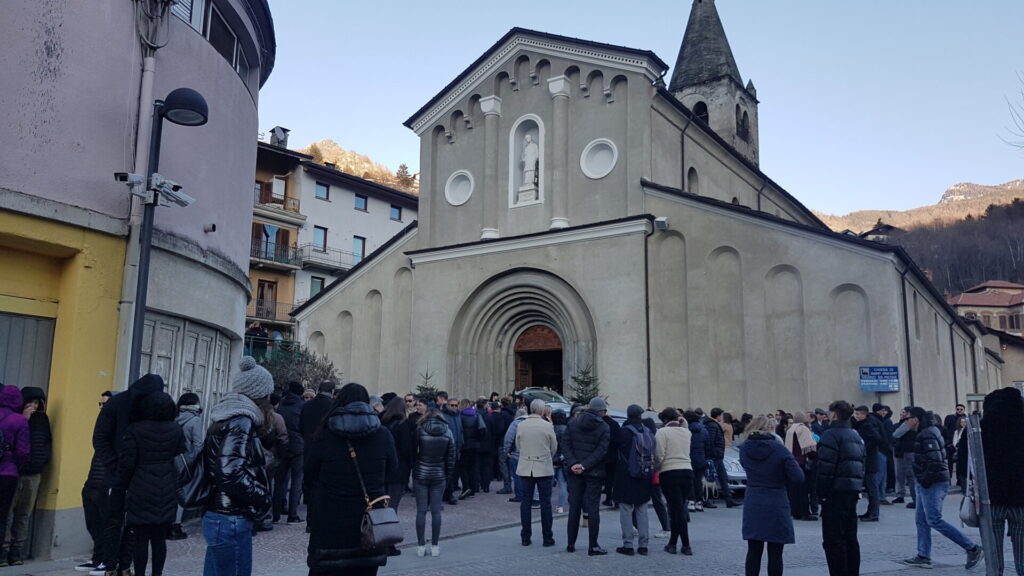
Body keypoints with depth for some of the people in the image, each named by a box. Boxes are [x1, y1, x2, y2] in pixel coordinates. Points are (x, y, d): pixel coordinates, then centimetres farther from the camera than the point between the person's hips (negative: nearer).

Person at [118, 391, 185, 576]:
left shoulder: (135, 430, -7)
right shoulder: (176, 430, 4)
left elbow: (126, 462, -8)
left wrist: (122, 485, 5)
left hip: (141, 491, -3)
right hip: (167, 492, 4)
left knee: (140, 538, 3)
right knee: (159, 538, 10)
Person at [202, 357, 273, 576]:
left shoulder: (227, 416, 13)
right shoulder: (240, 420, -16)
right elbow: (230, 473, -27)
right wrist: (262, 498, -14)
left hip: (217, 516, 10)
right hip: (232, 521, -10)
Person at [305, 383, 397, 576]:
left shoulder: (324, 436, -8)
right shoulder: (383, 436, -4)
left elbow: (309, 475, 3)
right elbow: (391, 471, 7)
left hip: (330, 522, -1)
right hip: (370, 522, 2)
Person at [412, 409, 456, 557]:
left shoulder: (419, 430, -6)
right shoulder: (447, 432, 0)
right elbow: (451, 456, 2)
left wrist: (412, 473, 5)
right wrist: (448, 475, 11)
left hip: (421, 475, -1)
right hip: (439, 476, 1)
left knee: (421, 511, 5)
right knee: (436, 511, 7)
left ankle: (421, 546, 8)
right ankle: (434, 546, 9)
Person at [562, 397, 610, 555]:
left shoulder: (572, 422, 2)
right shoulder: (604, 427, -7)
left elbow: (564, 444, -4)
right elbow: (600, 451, -15)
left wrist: (573, 464, -10)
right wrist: (584, 466, -16)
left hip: (574, 472, 3)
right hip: (594, 472, -3)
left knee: (574, 507, 11)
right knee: (593, 508, 4)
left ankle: (570, 544, 17)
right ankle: (593, 546, 5)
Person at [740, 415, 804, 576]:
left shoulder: (744, 448, -1)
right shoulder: (779, 449, -12)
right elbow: (798, 477, -13)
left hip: (752, 507, 3)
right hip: (776, 506, -3)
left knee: (753, 551, 11)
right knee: (775, 553, 5)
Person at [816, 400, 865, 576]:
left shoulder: (831, 435, -12)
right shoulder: (856, 435, 16)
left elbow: (825, 468, -17)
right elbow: (862, 464, 17)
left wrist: (821, 493, -11)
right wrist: (858, 489, 16)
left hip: (836, 491, -9)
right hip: (853, 492, 9)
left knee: (833, 540, -4)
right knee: (850, 538, 16)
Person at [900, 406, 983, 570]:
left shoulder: (927, 436, -18)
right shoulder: (926, 433, 15)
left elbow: (935, 461, -26)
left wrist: (926, 480, -19)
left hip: (933, 484, -11)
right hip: (926, 484, 11)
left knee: (935, 521, -7)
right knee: (921, 519, 11)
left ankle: (972, 549, -1)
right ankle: (923, 557, 14)